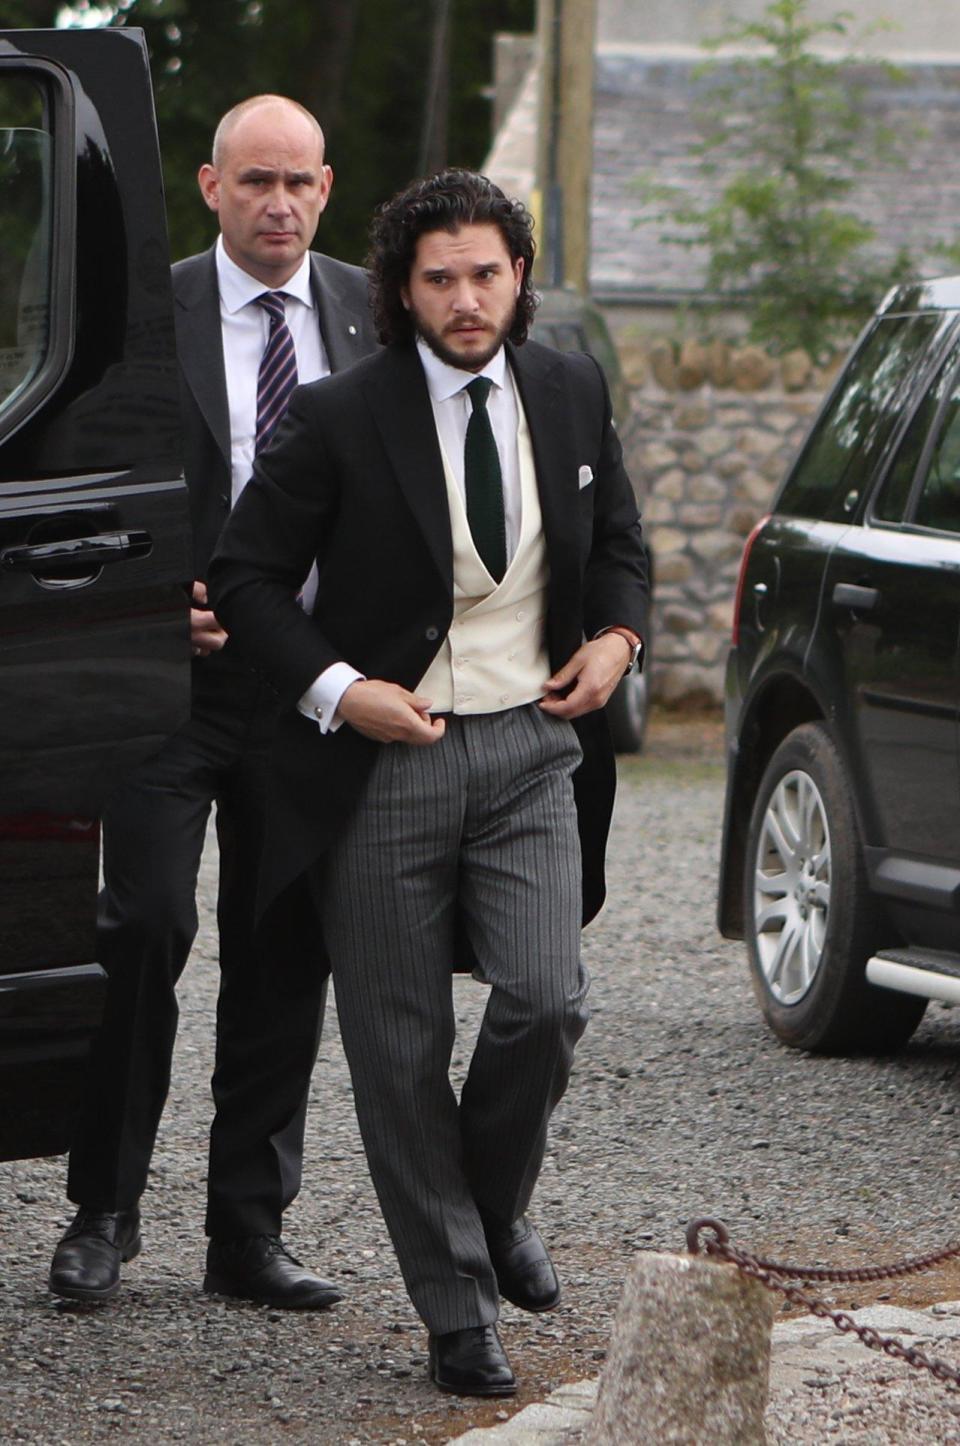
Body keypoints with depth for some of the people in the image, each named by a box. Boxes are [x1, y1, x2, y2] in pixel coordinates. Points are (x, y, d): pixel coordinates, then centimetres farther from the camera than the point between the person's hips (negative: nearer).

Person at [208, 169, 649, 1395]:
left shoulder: (572, 396, 6)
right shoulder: (342, 419, -7)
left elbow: (617, 543, 21)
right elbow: (247, 574, -1)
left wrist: (619, 634, 1)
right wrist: (335, 688, -13)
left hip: (531, 745, 2)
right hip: (386, 757, -2)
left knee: (545, 1001, -15)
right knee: (401, 1051, 1)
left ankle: (495, 1203, 16)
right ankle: (457, 1309, 14)